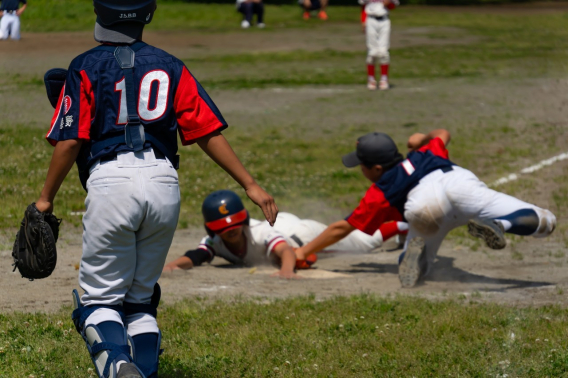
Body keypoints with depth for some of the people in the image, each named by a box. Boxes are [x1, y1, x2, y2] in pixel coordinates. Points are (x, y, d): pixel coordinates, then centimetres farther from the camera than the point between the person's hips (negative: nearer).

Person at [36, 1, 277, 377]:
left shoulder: (86, 67, 6)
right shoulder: (170, 67, 15)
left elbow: (70, 141, -2)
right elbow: (209, 132, 8)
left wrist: (46, 198, 7)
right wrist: (250, 184, 10)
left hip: (111, 180, -3)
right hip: (164, 182, 3)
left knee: (101, 296, 1)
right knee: (141, 297, 17)